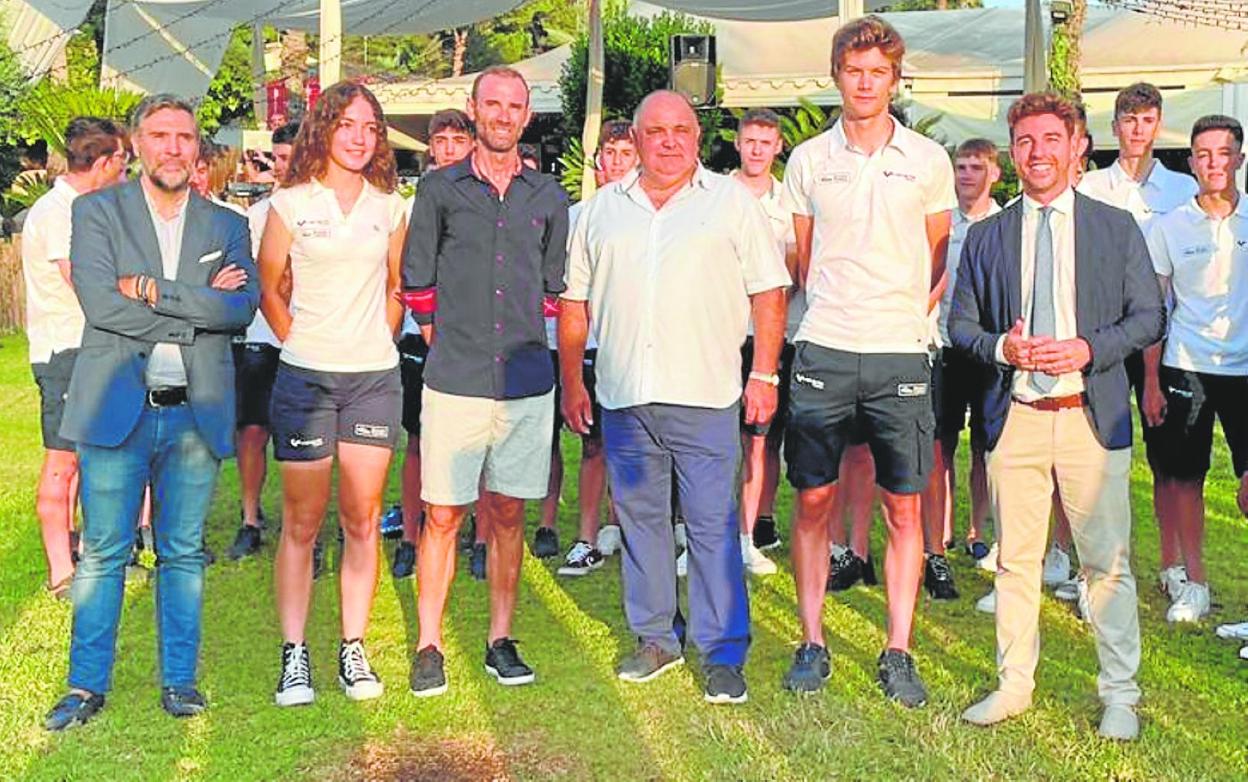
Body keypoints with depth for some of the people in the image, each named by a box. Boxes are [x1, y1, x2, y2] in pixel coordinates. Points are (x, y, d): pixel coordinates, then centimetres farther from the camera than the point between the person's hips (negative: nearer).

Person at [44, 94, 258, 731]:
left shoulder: (226, 226, 9)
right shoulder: (97, 212, 3)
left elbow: (243, 307, -8)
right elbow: (100, 303, -11)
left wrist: (153, 291, -15)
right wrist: (199, 306, -11)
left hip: (196, 411, 2)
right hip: (117, 408, -1)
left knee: (183, 553, 9)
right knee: (102, 554, 4)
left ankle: (179, 678, 20)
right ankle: (87, 685, 15)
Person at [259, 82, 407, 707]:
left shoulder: (389, 207, 8)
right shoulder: (290, 203, 1)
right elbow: (269, 290, 8)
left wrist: (376, 343, 10)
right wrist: (301, 345, 5)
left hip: (374, 377, 2)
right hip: (305, 377, -2)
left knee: (362, 520, 4)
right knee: (302, 523, 3)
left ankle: (354, 649, 13)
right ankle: (293, 654, 10)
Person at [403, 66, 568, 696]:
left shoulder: (548, 198, 9)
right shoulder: (440, 190, 3)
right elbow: (417, 281, 7)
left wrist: (528, 344, 11)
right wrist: (445, 342, 6)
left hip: (526, 384, 2)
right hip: (454, 381, -2)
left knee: (508, 514, 9)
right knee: (442, 515, 0)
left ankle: (500, 641, 19)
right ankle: (429, 646, 11)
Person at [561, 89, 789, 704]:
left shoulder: (732, 200, 5)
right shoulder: (602, 209, 13)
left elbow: (769, 291, 2)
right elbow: (575, 301, 15)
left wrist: (764, 375, -5)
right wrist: (571, 382, 11)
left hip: (705, 396, -3)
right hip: (623, 398, 3)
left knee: (713, 525, -2)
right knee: (639, 519, 10)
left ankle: (723, 653, 7)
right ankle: (654, 639, 23)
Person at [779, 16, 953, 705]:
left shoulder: (928, 160, 5)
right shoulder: (808, 160, 7)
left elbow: (942, 259, 14)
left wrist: (914, 313, 4)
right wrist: (824, 313, 9)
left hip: (901, 355, 0)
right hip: (824, 351, 1)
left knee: (903, 506, 2)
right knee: (812, 499, 3)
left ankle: (897, 653, 12)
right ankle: (812, 643, 15)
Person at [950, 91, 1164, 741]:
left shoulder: (1117, 227, 7)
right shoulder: (985, 236, 10)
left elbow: (1148, 316, 4)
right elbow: (960, 324, 10)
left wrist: (1088, 349, -12)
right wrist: (1002, 347, -11)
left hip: (1093, 417, -1)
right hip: (1013, 416, 1)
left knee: (1108, 563, 3)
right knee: (1015, 560, 8)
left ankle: (1119, 694, 16)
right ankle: (1014, 685, 20)